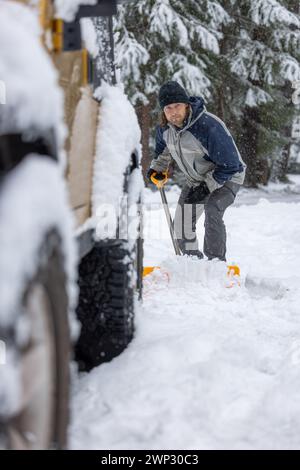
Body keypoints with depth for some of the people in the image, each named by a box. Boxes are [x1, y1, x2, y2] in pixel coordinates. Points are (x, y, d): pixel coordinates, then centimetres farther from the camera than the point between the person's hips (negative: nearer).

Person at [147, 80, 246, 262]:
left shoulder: (209, 126, -34)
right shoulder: (164, 127, -12)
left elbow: (230, 165, -28)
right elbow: (164, 147, 16)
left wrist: (206, 187, -29)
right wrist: (158, 167, 0)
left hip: (227, 177, -7)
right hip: (196, 180, 7)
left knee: (212, 211, -33)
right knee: (182, 225, 8)